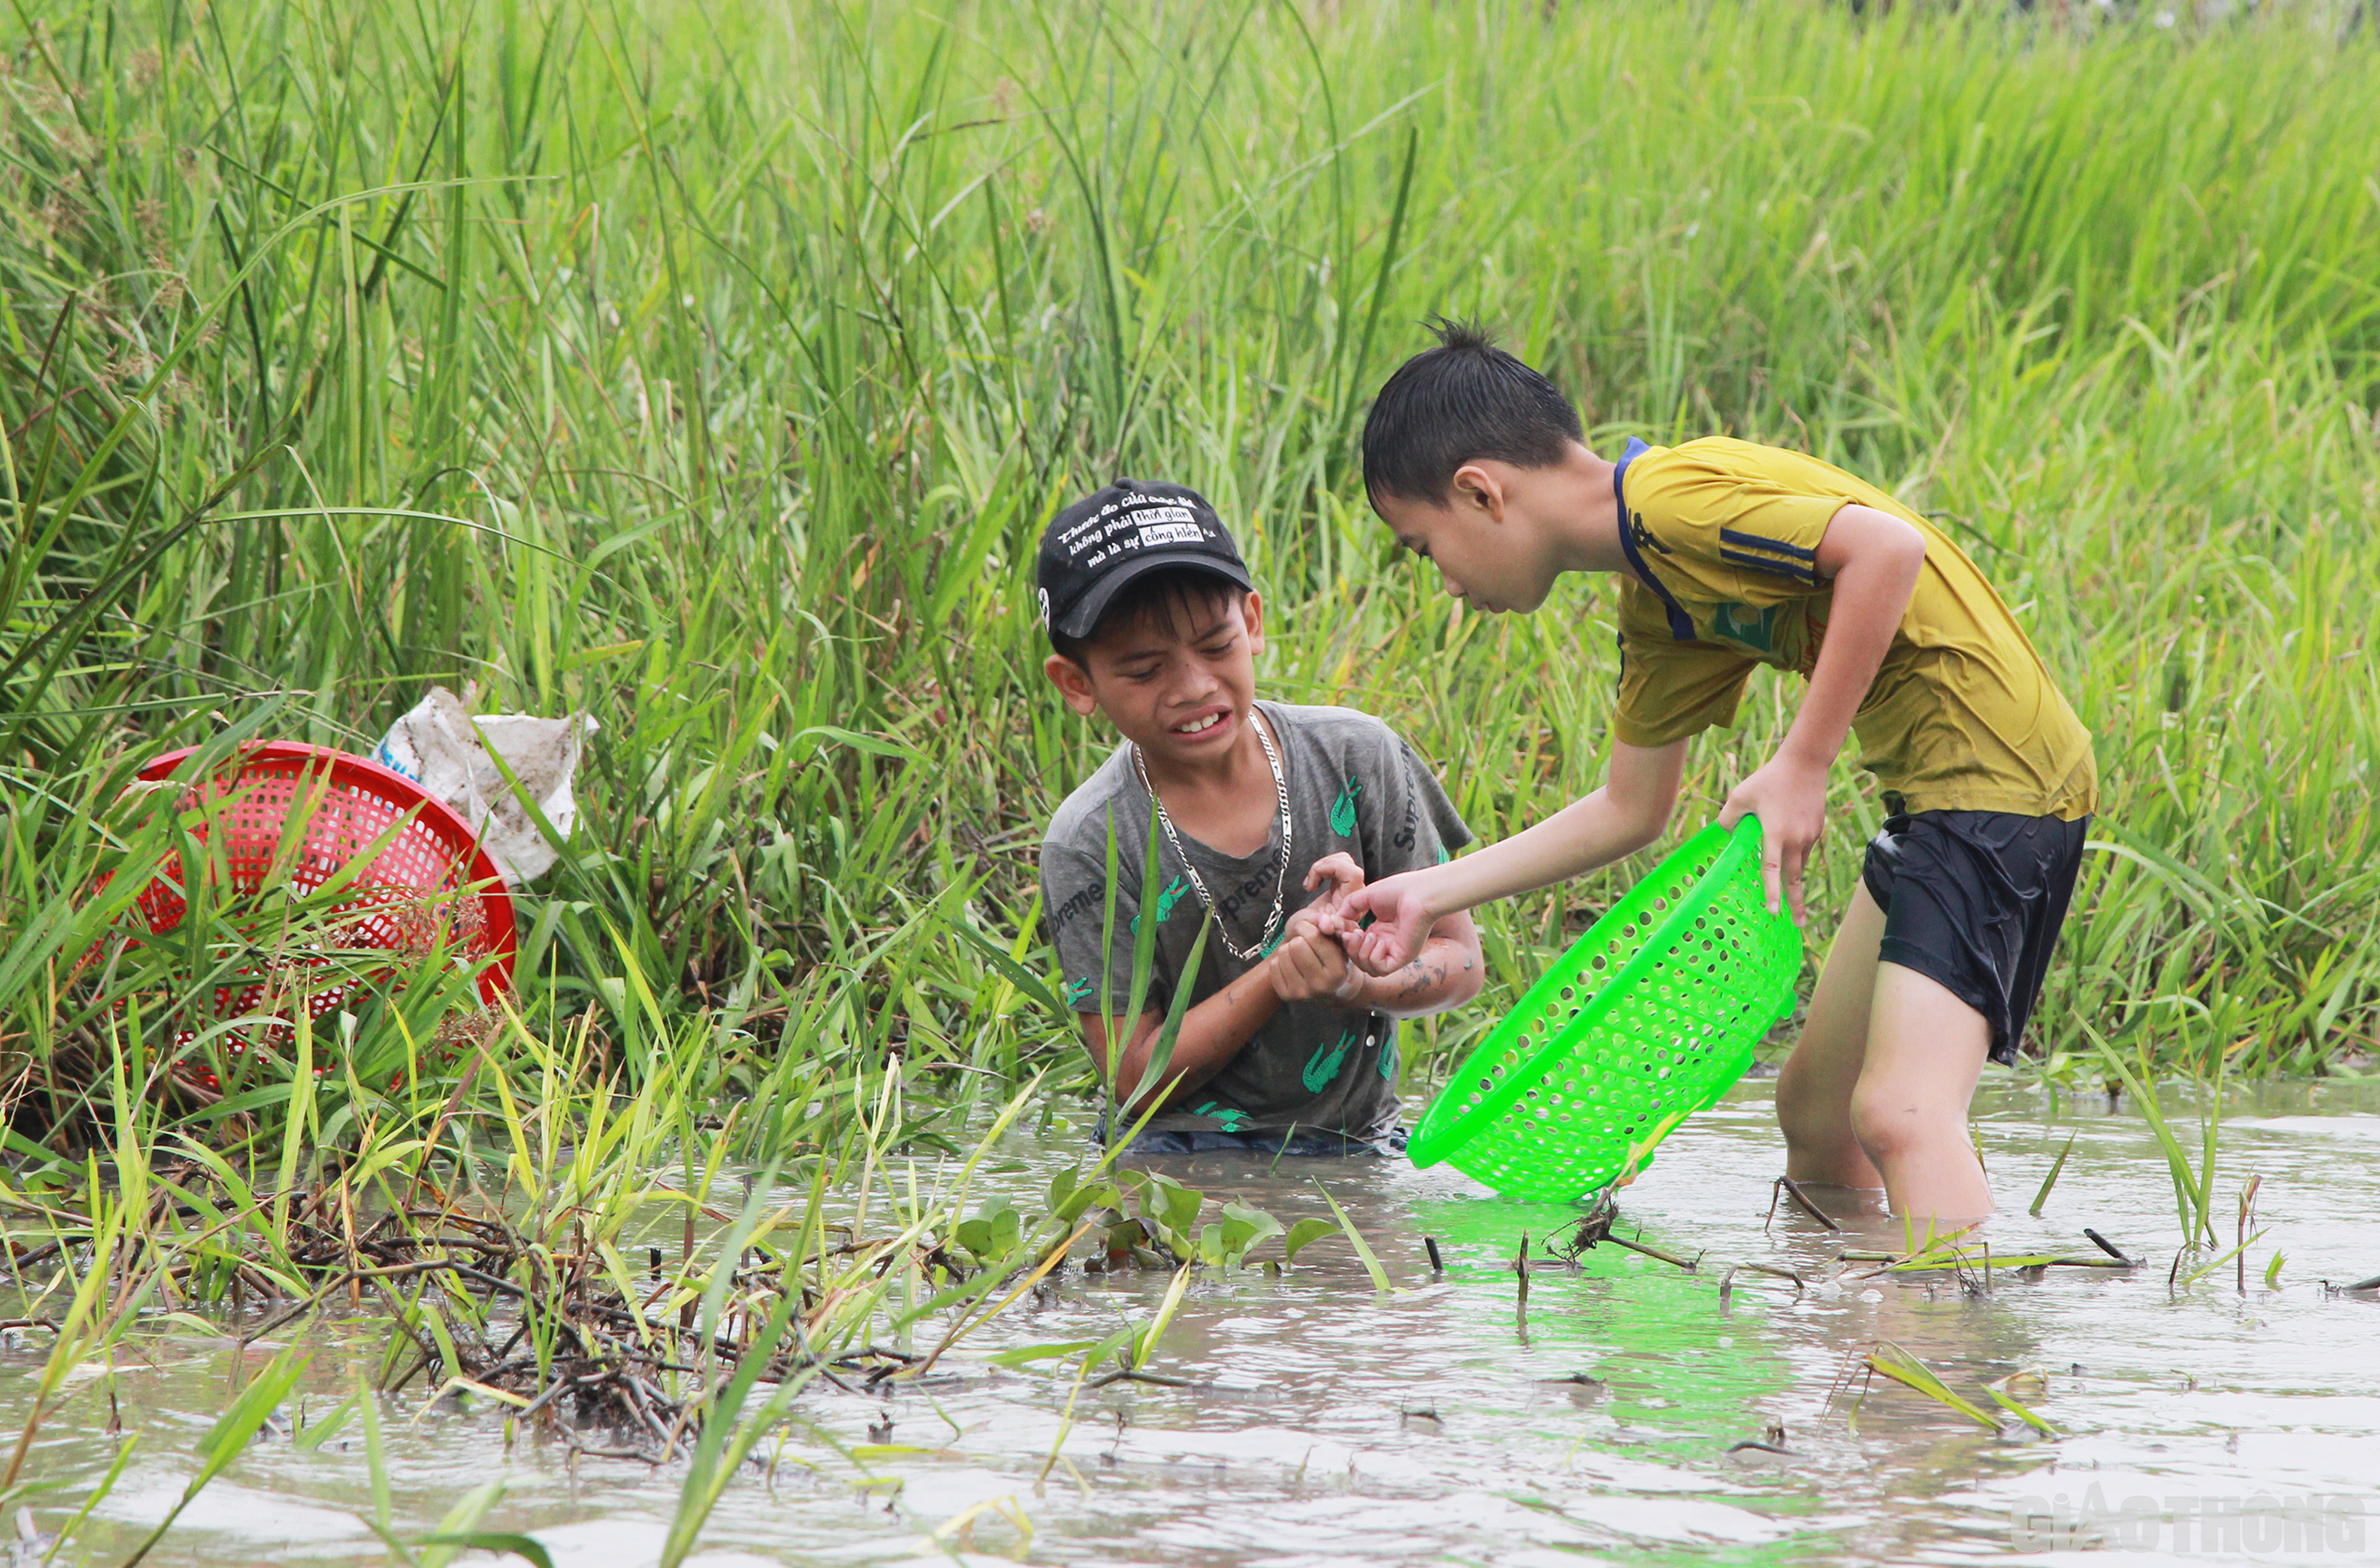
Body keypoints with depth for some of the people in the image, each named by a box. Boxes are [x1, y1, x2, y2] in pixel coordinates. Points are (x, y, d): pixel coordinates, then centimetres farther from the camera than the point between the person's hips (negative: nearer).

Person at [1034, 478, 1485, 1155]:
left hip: (1355, 1145, 4)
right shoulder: (1091, 845, -8)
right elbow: (1137, 1080, -9)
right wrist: (1286, 967, -20)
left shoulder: (1355, 757, -1)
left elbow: (1460, 960, 4)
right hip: (1179, 1156, -4)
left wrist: (1353, 985, -18)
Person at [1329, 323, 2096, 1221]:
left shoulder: (1671, 497, -14)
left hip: (1995, 768, -11)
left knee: (1896, 1113, -22)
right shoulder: (1654, 607, 17)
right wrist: (1428, 896, 24)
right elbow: (1629, 812, 26)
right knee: (1813, 1108, 17)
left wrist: (1801, 762, -23)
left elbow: (1887, 545, -26)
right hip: (1930, 794, 11)